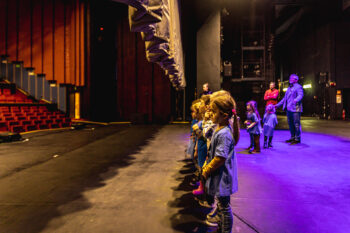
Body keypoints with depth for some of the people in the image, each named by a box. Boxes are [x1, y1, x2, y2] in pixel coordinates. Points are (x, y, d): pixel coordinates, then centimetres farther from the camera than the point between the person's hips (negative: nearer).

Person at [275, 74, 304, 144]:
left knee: (296, 124, -5)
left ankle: (297, 139, 2)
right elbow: (285, 98, 28)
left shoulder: (298, 87, -3)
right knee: (290, 123, 12)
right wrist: (278, 105, 28)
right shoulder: (289, 88, 23)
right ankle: (293, 137, 22)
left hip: (295, 109, -8)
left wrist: (296, 100, -42)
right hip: (289, 109, 8)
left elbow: (300, 95, -20)